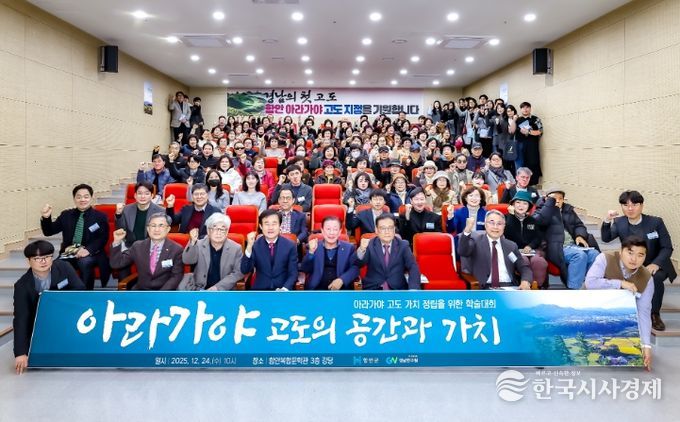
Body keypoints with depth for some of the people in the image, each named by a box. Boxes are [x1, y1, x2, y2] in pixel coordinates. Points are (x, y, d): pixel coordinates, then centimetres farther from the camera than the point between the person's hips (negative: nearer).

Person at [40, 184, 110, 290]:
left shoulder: (100, 216, 8)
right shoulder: (66, 215, 17)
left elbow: (103, 238, -3)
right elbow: (49, 232, 15)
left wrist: (88, 249, -21)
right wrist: (46, 218, -6)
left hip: (90, 254, -3)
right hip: (68, 254, 3)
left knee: (84, 262, -36)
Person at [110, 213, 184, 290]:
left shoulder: (176, 249, -4)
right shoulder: (138, 246, 6)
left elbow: (176, 276, -6)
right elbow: (116, 263, 7)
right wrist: (117, 242, -7)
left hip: (165, 292, -3)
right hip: (141, 290, 3)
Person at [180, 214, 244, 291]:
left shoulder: (236, 248, -3)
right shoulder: (199, 245, 1)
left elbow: (238, 273, -5)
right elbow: (187, 261, -11)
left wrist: (217, 287, -13)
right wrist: (192, 242, -28)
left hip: (223, 290, -1)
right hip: (199, 288, 2)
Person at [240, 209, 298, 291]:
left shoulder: (290, 246, -1)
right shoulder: (255, 245, 0)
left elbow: (293, 274, 0)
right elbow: (245, 270, -10)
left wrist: (284, 289, -18)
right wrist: (249, 247, -22)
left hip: (282, 289, 0)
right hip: (260, 289, 1)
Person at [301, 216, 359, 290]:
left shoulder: (349, 248, 11)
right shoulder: (313, 247, 10)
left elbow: (355, 268, 1)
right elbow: (305, 270, 3)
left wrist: (342, 280, -15)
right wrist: (311, 252, -12)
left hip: (341, 289, 1)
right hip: (317, 288, 0)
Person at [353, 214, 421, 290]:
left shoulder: (403, 245, 6)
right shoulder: (370, 245, 4)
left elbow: (413, 268, -5)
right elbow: (357, 263, -10)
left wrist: (413, 289, -23)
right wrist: (361, 249, -32)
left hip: (397, 289, 1)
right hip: (373, 289, -1)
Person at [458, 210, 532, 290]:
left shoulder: (511, 245, 17)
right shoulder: (476, 240, 8)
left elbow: (524, 268, 13)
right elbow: (463, 251, -12)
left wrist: (525, 282, -10)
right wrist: (467, 230, -29)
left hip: (509, 287, 4)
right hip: (485, 288, -3)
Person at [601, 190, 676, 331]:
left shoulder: (656, 222, -9)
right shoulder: (619, 222, -1)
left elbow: (667, 248, -9)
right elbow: (606, 238, -9)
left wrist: (656, 264, -27)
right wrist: (607, 221, -26)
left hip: (655, 266, -2)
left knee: (655, 278, -35)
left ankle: (655, 315, -14)